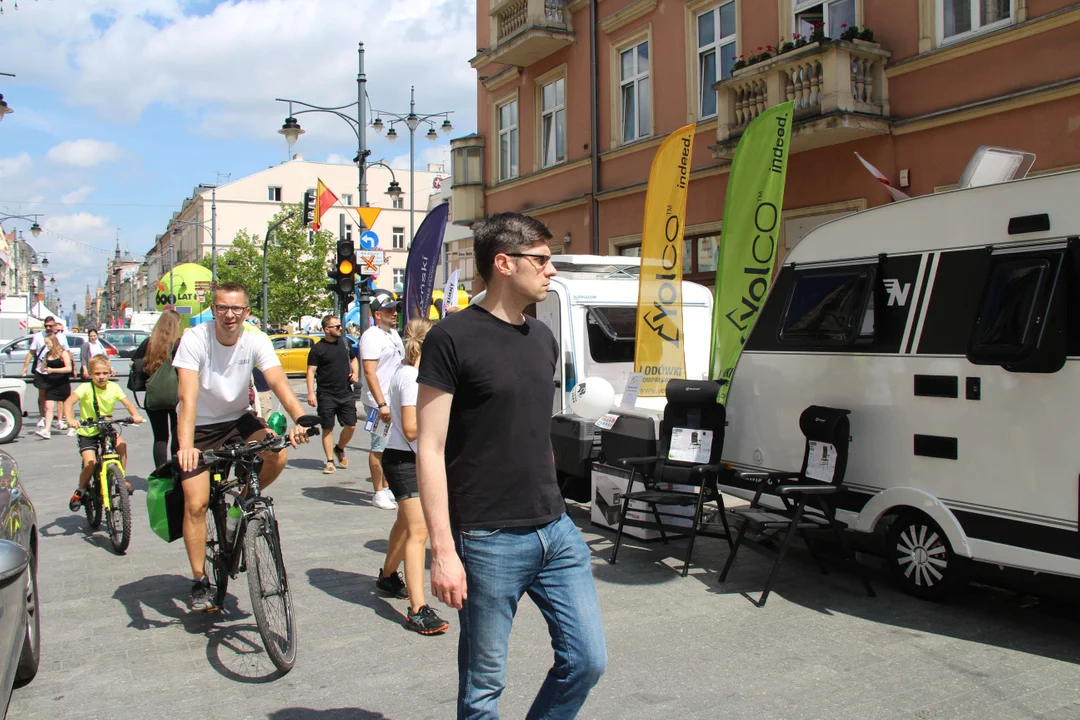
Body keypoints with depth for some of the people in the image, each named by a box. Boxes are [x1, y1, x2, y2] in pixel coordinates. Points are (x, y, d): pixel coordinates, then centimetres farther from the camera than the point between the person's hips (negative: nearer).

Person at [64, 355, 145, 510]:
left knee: (122, 444, -24)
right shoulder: (86, 388, -17)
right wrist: (70, 419, -48)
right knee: (90, 464, -17)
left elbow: (128, 403, -10)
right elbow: (69, 401, -30)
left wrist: (136, 415, -31)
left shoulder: (113, 387, -6)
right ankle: (80, 491, 11)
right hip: (88, 432, -3)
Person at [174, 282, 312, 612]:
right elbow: (188, 395, -33)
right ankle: (200, 582, 10)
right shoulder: (194, 339, -22)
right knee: (196, 504, -8)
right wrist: (186, 445, -47)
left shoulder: (256, 340, -15)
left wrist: (299, 419, -48)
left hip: (238, 420, 2)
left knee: (277, 457, -25)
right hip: (200, 426, -2)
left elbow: (278, 381, -29)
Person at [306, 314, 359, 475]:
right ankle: (330, 461, 12)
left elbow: (353, 359, 26)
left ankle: (339, 449, 29)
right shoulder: (317, 348, -5)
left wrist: (355, 373, 6)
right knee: (327, 429, 2)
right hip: (326, 395, -4)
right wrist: (311, 393, -18)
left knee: (351, 425, 2)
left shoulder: (344, 342, 11)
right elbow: (311, 371, -9)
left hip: (346, 393, 4)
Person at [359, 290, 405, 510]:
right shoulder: (371, 336, -13)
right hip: (379, 404, -9)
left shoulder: (394, 334, 15)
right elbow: (370, 372, -21)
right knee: (379, 448, -2)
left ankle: (388, 488, 24)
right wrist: (382, 404, -25)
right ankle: (379, 493, 6)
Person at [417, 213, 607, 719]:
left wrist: (552, 512, 18)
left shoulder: (543, 338, 11)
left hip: (556, 530, 6)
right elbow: (430, 449, -12)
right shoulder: (453, 338, -10)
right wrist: (443, 550, -16)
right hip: (489, 540, -6)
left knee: (587, 660, 8)